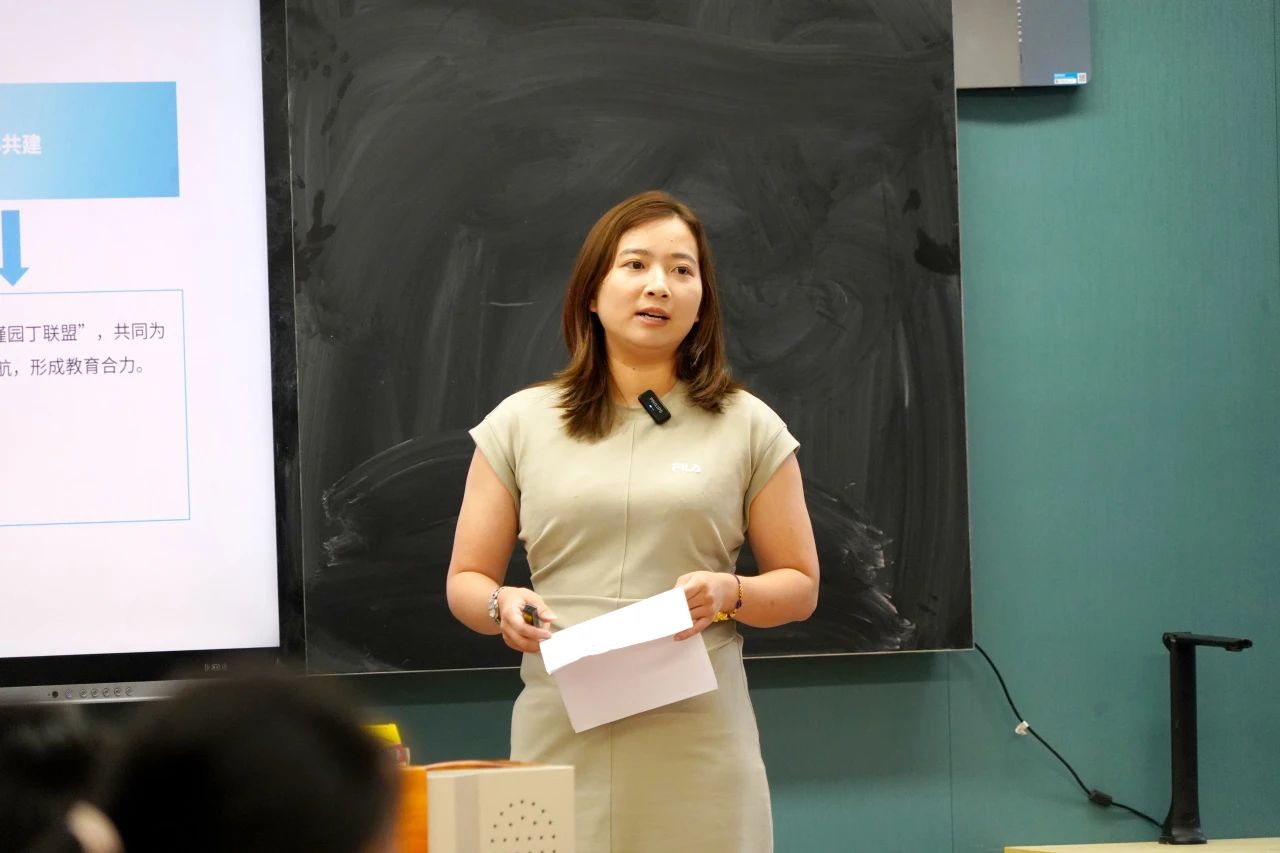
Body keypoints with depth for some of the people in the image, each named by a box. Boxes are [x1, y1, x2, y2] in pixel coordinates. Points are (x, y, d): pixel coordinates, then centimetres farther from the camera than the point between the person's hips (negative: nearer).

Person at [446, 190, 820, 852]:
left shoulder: (747, 427, 9)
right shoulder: (520, 424, 11)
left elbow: (799, 586, 11)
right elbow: (465, 582, 12)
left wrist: (729, 593, -10)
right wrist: (503, 607, -11)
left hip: (698, 744, 0)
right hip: (560, 738, 0)